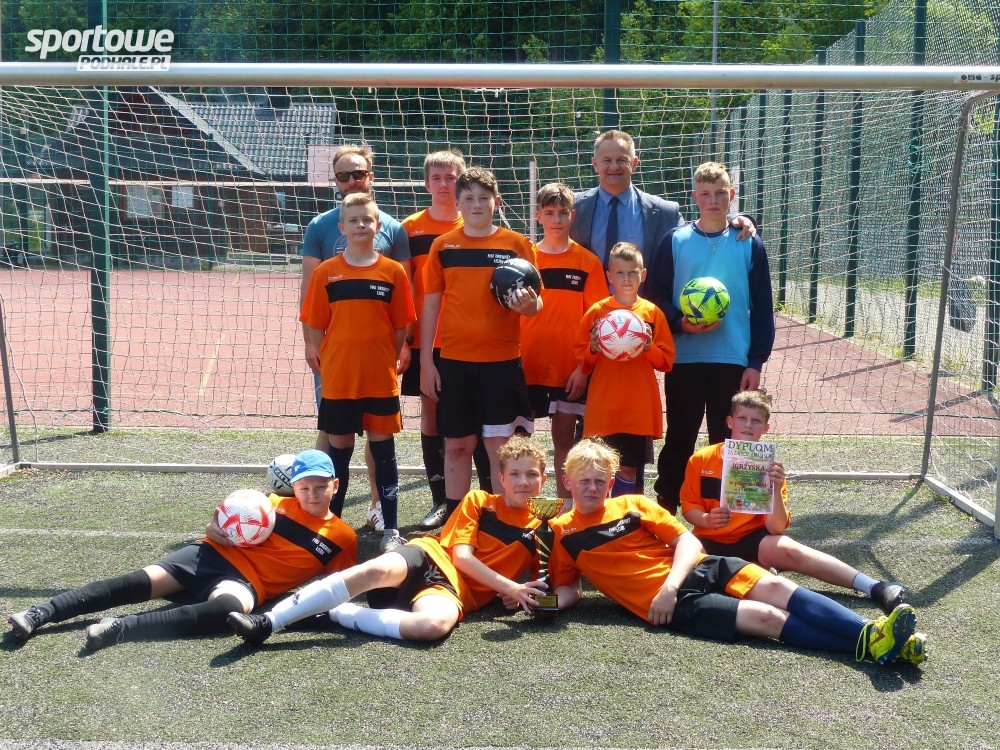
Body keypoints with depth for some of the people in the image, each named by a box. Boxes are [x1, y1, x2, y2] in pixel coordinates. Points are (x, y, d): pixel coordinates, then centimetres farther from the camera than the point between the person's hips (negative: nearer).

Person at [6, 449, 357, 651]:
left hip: (248, 582, -3)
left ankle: (121, 628, -46)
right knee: (143, 582, -20)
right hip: (216, 554, 3)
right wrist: (216, 527, -4)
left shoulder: (343, 537, 9)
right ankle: (40, 613, -23)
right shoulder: (280, 504, 13)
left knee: (228, 608, -40)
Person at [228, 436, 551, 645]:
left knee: (436, 624, -40)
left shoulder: (536, 530, 15)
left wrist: (516, 594, -5)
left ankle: (334, 613, -25)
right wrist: (509, 587, -8)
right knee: (376, 570, -37)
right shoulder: (478, 501, 11)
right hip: (432, 557, 0)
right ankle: (267, 621, -36)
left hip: (456, 590, 0)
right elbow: (462, 556, 1)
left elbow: (538, 583, 18)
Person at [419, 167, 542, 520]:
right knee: (457, 445, 7)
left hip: (503, 361, -1)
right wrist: (426, 361, 2)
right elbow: (430, 305, 7)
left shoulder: (517, 244, 3)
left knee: (501, 446, 0)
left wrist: (528, 304, -20)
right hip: (454, 361, 1)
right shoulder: (443, 246, 6)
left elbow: (535, 304, 5)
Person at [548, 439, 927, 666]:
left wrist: (670, 585, -12)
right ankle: (867, 646, -25)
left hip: (699, 569, 4)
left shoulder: (632, 505, 13)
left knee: (775, 587, -19)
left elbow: (688, 542, 7)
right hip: (664, 602, -4)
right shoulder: (561, 532, 8)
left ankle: (870, 633, -26)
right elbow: (567, 589, 11)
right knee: (765, 617, -19)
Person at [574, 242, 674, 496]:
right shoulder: (596, 312, 3)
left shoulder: (652, 312, 4)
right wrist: (593, 349, -11)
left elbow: (666, 360, 6)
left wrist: (650, 348, -13)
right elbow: (581, 360, 9)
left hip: (639, 408, 0)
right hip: (602, 408, 0)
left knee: (630, 469, 4)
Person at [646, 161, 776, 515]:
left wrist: (756, 362, -1)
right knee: (679, 439, 6)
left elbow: (762, 308, 4)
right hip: (684, 359, 0)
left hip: (733, 361, 0)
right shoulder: (675, 240, 2)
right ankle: (664, 509, 17)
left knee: (728, 440, 7)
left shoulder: (749, 244, 3)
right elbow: (654, 295, 5)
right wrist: (681, 324, -13)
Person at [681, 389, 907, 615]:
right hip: (710, 542, 1)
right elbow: (688, 508, 4)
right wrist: (707, 519, -18)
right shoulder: (701, 460, -3)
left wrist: (777, 490, -27)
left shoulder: (769, 468, -4)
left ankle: (875, 588, -35)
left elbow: (776, 527, -11)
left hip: (752, 540, 0)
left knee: (788, 550, -31)